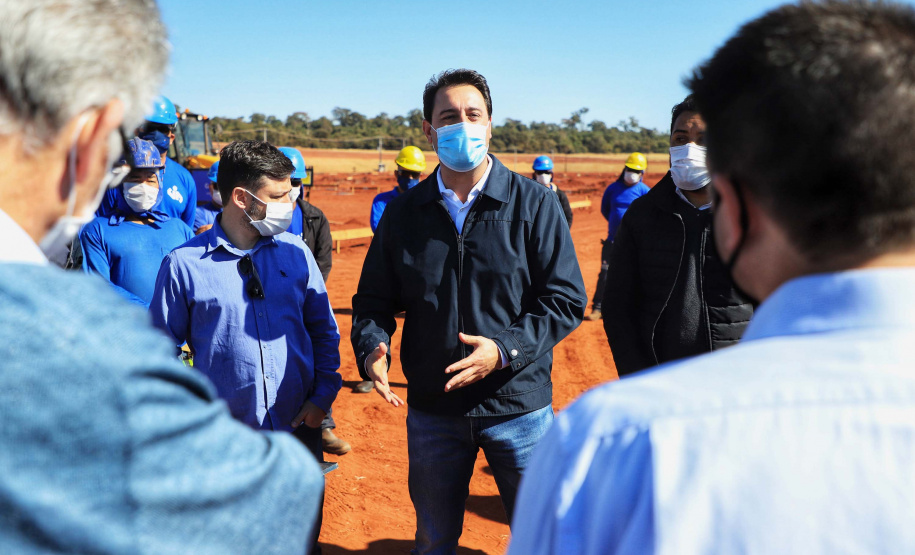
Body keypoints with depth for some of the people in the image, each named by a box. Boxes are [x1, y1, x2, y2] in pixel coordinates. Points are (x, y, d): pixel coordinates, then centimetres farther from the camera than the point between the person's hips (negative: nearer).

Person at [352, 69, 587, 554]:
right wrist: (372, 346, -14)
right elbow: (374, 299, 7)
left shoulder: (533, 203, -6)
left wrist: (505, 349, -21)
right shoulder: (403, 212, 2)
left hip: (519, 407, -2)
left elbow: (566, 299, -8)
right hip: (431, 409, 2)